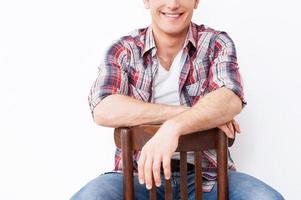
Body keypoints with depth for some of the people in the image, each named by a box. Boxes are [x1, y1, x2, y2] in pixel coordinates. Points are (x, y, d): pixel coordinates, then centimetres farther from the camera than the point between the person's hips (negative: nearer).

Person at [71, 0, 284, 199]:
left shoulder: (216, 44, 3)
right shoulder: (123, 51, 3)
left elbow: (231, 100, -17)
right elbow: (103, 110, -15)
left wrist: (174, 126, -35)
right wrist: (194, 113, -19)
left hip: (206, 174, 0)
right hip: (141, 173, 0)